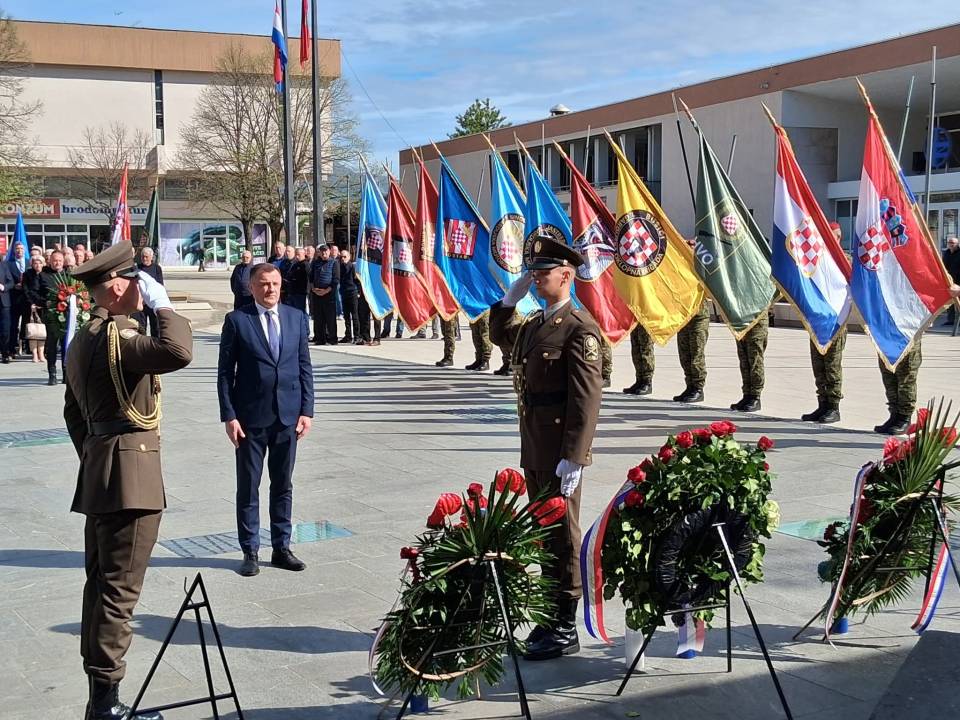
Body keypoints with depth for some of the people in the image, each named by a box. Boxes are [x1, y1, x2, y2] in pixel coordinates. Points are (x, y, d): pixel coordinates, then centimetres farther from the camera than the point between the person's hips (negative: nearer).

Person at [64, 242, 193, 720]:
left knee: (100, 585, 14)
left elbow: (73, 411, 22)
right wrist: (164, 306, -19)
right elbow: (177, 352, -35)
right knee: (119, 590, -5)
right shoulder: (117, 336, -17)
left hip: (98, 473, 11)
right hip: (130, 474, -11)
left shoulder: (84, 338, 15)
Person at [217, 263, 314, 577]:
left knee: (283, 484, 11)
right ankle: (250, 551, 17)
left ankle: (281, 547, 22)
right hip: (251, 416, -3)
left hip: (288, 415, 3)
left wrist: (306, 410, 0)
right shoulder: (237, 320, -3)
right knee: (248, 487, 6)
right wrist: (229, 416, -9)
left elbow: (305, 367, 7)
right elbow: (225, 372, -4)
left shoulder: (296, 318, 6)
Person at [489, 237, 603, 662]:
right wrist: (511, 297, 17)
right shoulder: (535, 324, 12)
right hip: (533, 446, 9)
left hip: (561, 449, -9)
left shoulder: (579, 328, -15)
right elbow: (501, 335, 34)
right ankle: (551, 616, 28)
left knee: (562, 532, 0)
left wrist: (574, 457, -24)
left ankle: (566, 630, 10)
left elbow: (587, 397, -20)